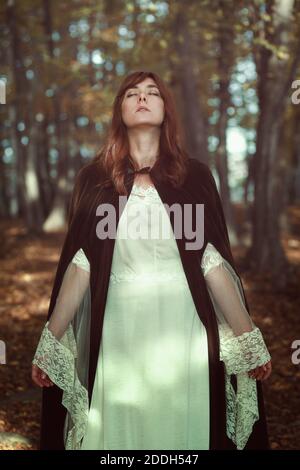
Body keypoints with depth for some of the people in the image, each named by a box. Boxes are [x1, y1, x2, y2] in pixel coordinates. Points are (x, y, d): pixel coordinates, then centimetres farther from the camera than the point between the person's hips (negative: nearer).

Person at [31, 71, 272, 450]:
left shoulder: (195, 175, 2)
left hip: (181, 327, 0)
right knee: (118, 429, 9)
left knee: (180, 427, 8)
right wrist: (51, 339, -3)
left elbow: (214, 261, 1)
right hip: (118, 331, 0)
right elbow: (80, 263, 1)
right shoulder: (94, 177, 3)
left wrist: (248, 337, -1)